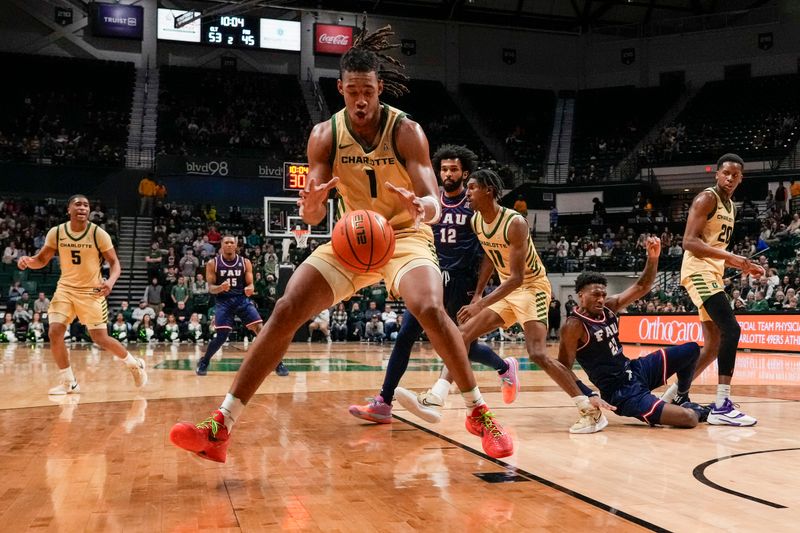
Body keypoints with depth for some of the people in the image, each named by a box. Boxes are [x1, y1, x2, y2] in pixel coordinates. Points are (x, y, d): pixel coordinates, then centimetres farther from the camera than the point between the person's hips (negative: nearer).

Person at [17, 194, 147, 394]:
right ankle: (68, 382, 4)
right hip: (65, 289, 3)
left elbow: (114, 262, -11)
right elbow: (42, 260, 4)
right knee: (54, 333, -12)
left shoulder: (99, 234, -14)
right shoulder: (56, 233, -6)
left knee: (101, 339, -3)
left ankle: (135, 364, 22)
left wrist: (111, 280, -32)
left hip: (92, 291, -3)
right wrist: (28, 260, -20)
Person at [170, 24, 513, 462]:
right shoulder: (325, 135, -8)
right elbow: (312, 215, -12)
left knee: (430, 310, -31)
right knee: (285, 312, -11)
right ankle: (221, 426, -8)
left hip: (405, 235, -3)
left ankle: (479, 413, -9)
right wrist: (311, 204, -37)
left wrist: (422, 208, -48)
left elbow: (434, 203, -23)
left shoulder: (406, 131, -16)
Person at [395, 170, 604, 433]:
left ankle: (590, 411, -9)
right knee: (463, 332, -4)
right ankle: (434, 401, -9)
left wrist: (481, 304, -32)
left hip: (532, 286, -8)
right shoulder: (475, 221, -2)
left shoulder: (515, 223, -26)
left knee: (537, 354, -21)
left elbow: (517, 277, -28)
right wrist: (478, 294, 9)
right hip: (506, 289, 8)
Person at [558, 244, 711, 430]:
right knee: (688, 418, -20)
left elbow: (641, 287, 2)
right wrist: (590, 396, -31)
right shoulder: (574, 326, -19)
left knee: (691, 349, 9)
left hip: (634, 369, 9)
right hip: (620, 393, -9)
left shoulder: (609, 306, 3)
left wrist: (653, 258, -13)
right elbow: (564, 369, -20)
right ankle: (698, 411, 18)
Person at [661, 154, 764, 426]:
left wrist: (744, 266, 14)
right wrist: (730, 256, -27)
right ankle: (722, 406, -20)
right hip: (699, 271, -10)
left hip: (713, 274, 10)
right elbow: (689, 242, -20)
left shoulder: (731, 207, 19)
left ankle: (677, 392, 22)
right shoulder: (707, 199, -9)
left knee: (714, 344, 11)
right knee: (731, 330, -20)